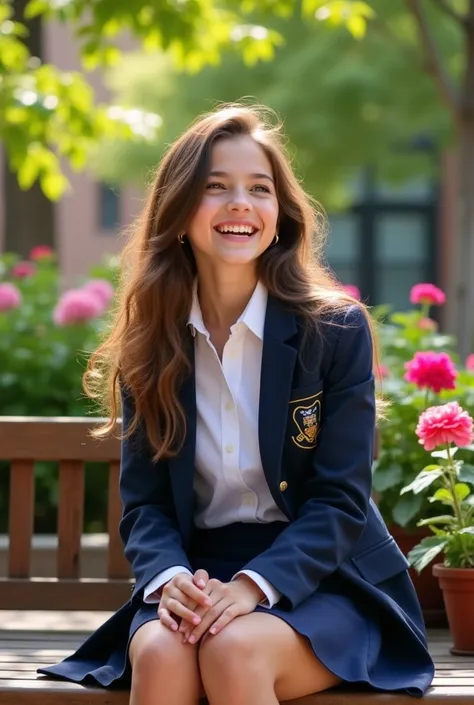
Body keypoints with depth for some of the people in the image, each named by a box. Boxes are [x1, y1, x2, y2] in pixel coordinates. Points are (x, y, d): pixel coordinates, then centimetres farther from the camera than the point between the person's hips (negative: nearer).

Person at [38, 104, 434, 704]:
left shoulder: (338, 329, -4)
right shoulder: (152, 344, 5)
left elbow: (340, 501, -8)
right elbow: (145, 501, 3)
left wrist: (255, 584, -24)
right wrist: (169, 577, -20)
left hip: (318, 577, -2)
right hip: (197, 571, 2)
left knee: (233, 650, -34)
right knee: (161, 654, -32)